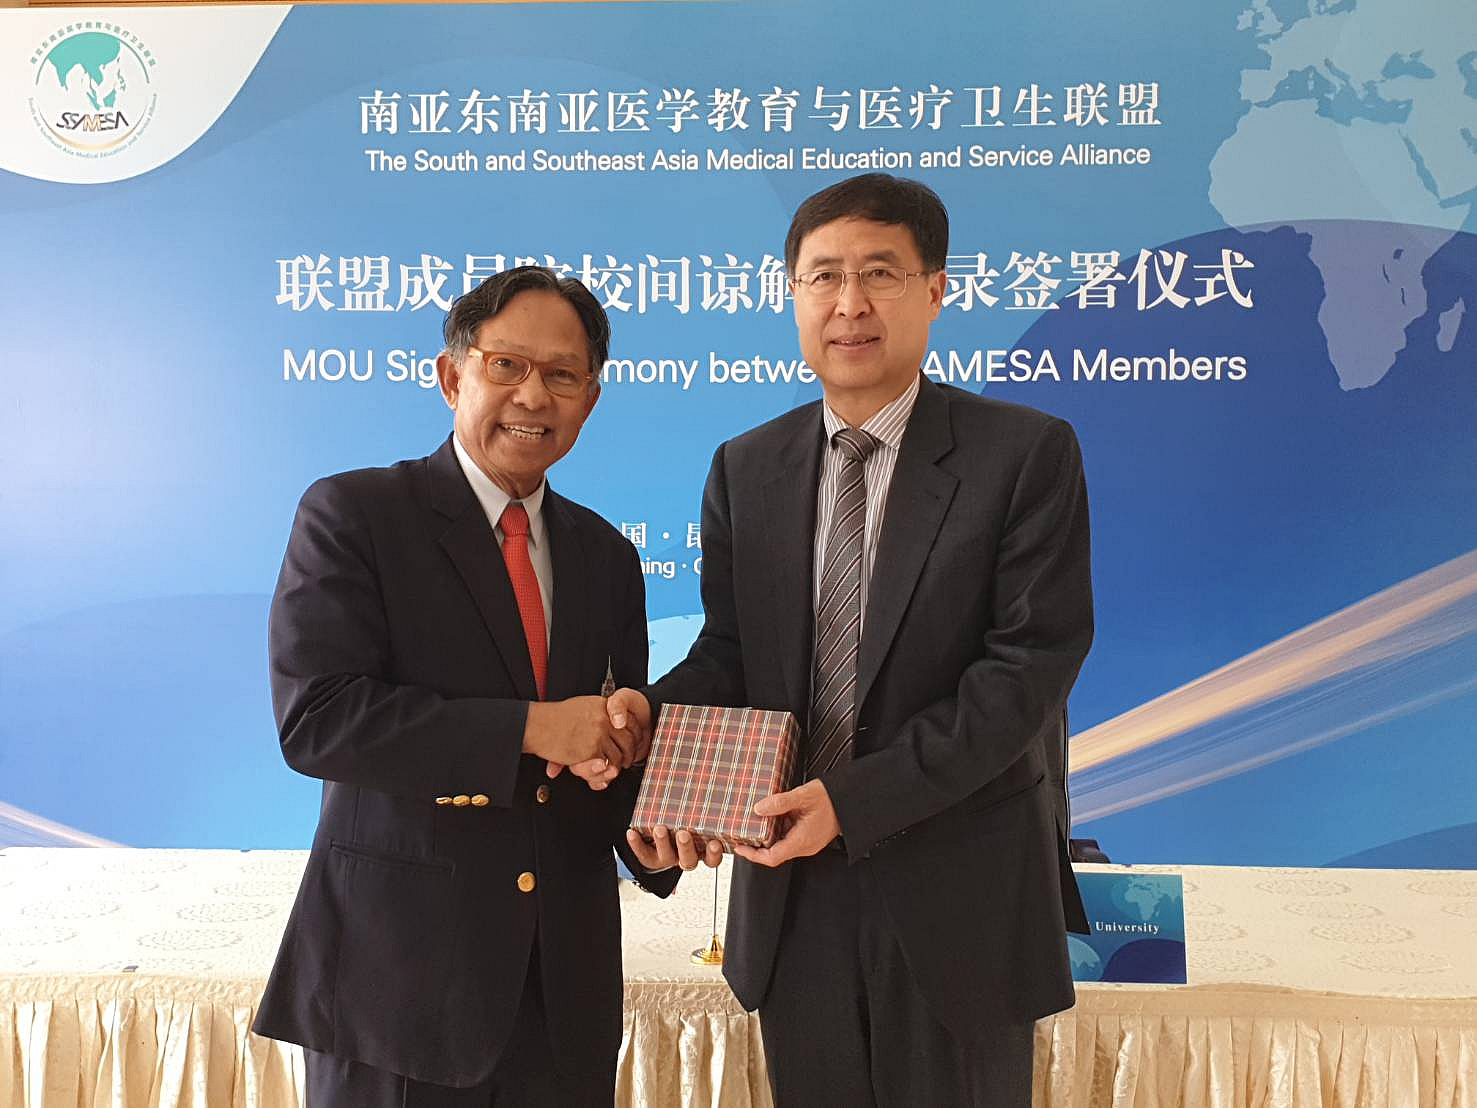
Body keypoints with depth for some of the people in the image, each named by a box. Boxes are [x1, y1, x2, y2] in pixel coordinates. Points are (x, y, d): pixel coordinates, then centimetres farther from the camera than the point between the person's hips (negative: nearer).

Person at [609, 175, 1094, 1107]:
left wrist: (856, 800, -22)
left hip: (957, 894, -3)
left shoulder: (1027, 453, -8)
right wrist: (656, 716, -17)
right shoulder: (745, 469, 6)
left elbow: (1031, 661, -15)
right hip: (792, 893, 4)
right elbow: (729, 651, 6)